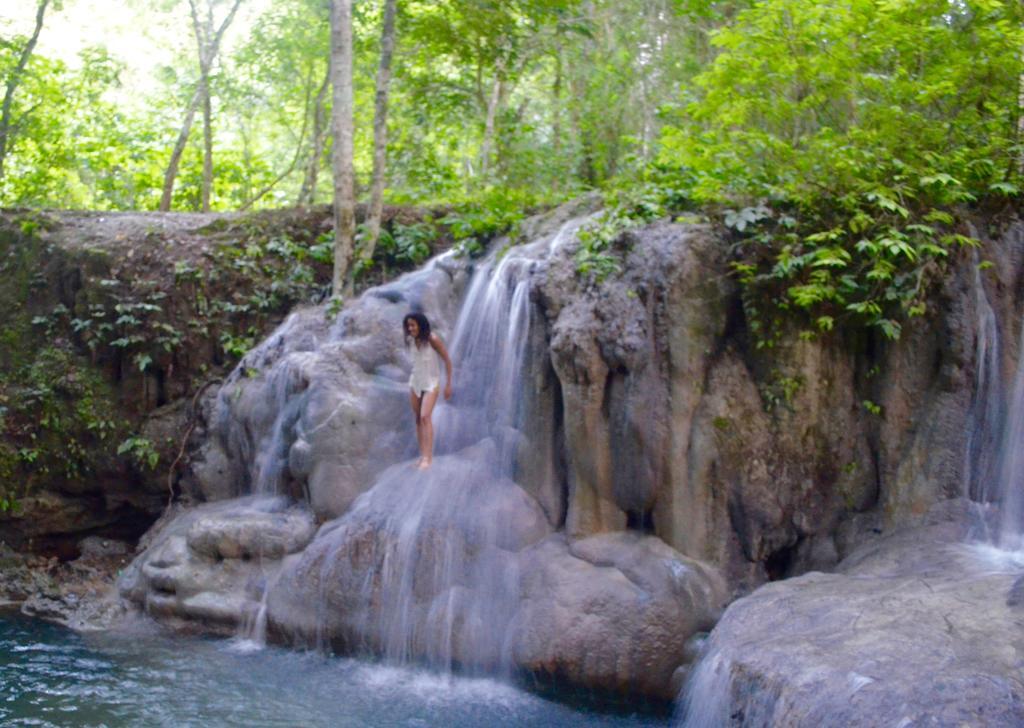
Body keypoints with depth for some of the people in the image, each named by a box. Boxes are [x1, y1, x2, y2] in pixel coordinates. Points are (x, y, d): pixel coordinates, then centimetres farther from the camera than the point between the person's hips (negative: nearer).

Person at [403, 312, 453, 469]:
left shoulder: (433, 339, -16)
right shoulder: (410, 341, -1)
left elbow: (447, 360, -9)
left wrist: (449, 384, -8)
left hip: (431, 382, -6)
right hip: (415, 381, 6)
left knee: (425, 417, -19)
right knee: (418, 419, 6)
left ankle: (428, 457, -21)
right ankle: (423, 455, 13)